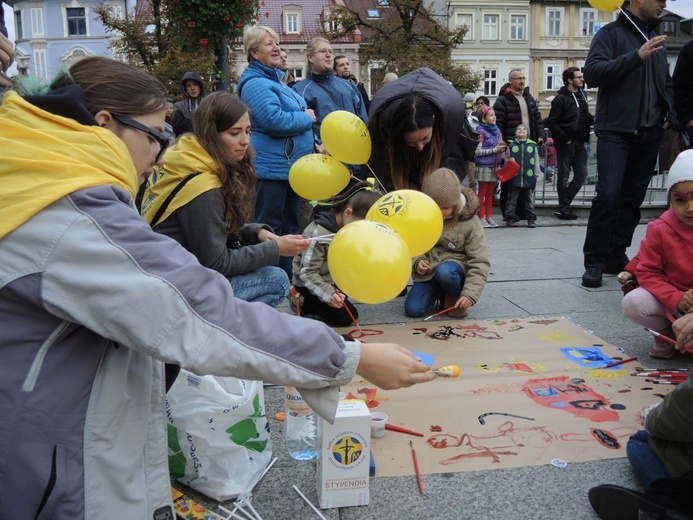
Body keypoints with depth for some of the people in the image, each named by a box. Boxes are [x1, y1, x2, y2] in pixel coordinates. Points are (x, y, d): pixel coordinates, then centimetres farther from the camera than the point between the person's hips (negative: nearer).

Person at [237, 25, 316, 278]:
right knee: (269, 228, -5)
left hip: (292, 165, 10)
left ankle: (287, 280, 24)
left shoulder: (277, 79, 18)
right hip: (271, 168, -10)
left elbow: (290, 116, 26)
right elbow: (275, 120, -25)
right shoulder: (256, 83, -12)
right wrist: (307, 118, -9)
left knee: (290, 226, 14)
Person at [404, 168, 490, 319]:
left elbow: (480, 262, -16)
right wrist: (417, 261, -19)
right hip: (428, 269, 3)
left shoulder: (470, 222, -15)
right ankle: (440, 292, 16)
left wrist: (470, 294, -26)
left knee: (444, 271, -39)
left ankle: (456, 297, -4)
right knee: (412, 309, -16)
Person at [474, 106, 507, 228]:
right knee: (482, 193, 2)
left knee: (490, 193, 12)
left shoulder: (497, 130, 11)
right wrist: (494, 149, -16)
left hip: (495, 165, 6)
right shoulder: (481, 132, -9)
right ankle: (481, 218, 7)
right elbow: (477, 151, -14)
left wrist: (502, 148, -4)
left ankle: (489, 217, 17)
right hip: (484, 166, -6)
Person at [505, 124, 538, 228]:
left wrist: (536, 174, 7)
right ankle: (510, 218, 10)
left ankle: (531, 218, 15)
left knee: (528, 199, 10)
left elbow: (536, 161, 9)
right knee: (512, 199, 4)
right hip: (514, 177, -1)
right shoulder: (511, 145, 3)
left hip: (528, 177, 1)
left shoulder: (532, 145, 6)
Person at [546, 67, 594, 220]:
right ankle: (563, 208, 10)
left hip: (580, 143, 7)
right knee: (564, 175, 1)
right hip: (565, 143, -7)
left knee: (581, 175, 8)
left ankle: (564, 205, 17)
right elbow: (551, 122, -15)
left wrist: (594, 119, 1)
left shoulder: (582, 95, 13)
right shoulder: (561, 98, -10)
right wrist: (564, 138, -16)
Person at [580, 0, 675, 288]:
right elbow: (592, 73, -15)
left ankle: (616, 256, 16)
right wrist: (636, 56, -20)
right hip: (616, 131, -6)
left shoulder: (656, 40, 18)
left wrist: (669, 113, 11)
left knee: (632, 198, 7)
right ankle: (594, 262, -6)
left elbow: (667, 82, 27)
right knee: (608, 194, -14)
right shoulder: (611, 33, 0)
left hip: (649, 134, 6)